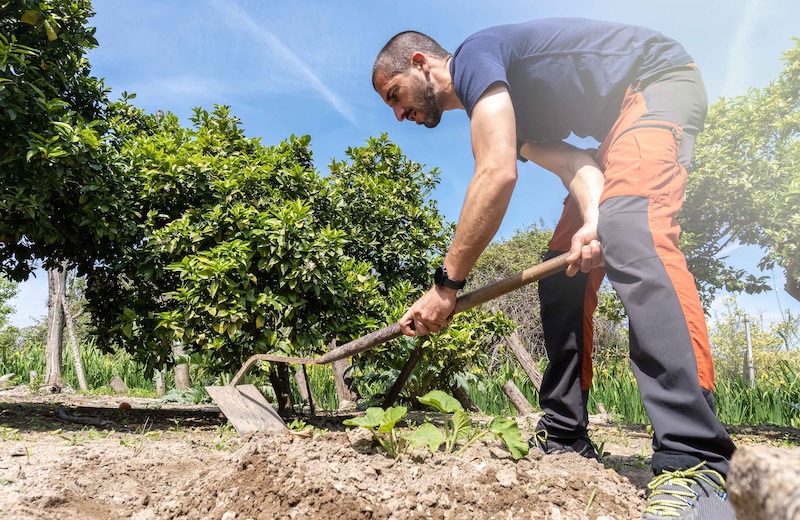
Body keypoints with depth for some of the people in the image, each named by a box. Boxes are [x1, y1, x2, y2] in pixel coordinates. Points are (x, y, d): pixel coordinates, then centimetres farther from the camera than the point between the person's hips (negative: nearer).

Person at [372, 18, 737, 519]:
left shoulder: (473, 55, -14)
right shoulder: (494, 102, 13)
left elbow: (498, 174, -28)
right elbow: (573, 163, -3)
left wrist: (446, 284, -24)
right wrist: (591, 219, -23)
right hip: (619, 125, 10)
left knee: (629, 235, -33)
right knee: (564, 264, 1)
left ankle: (695, 463, -38)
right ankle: (564, 436, 5)